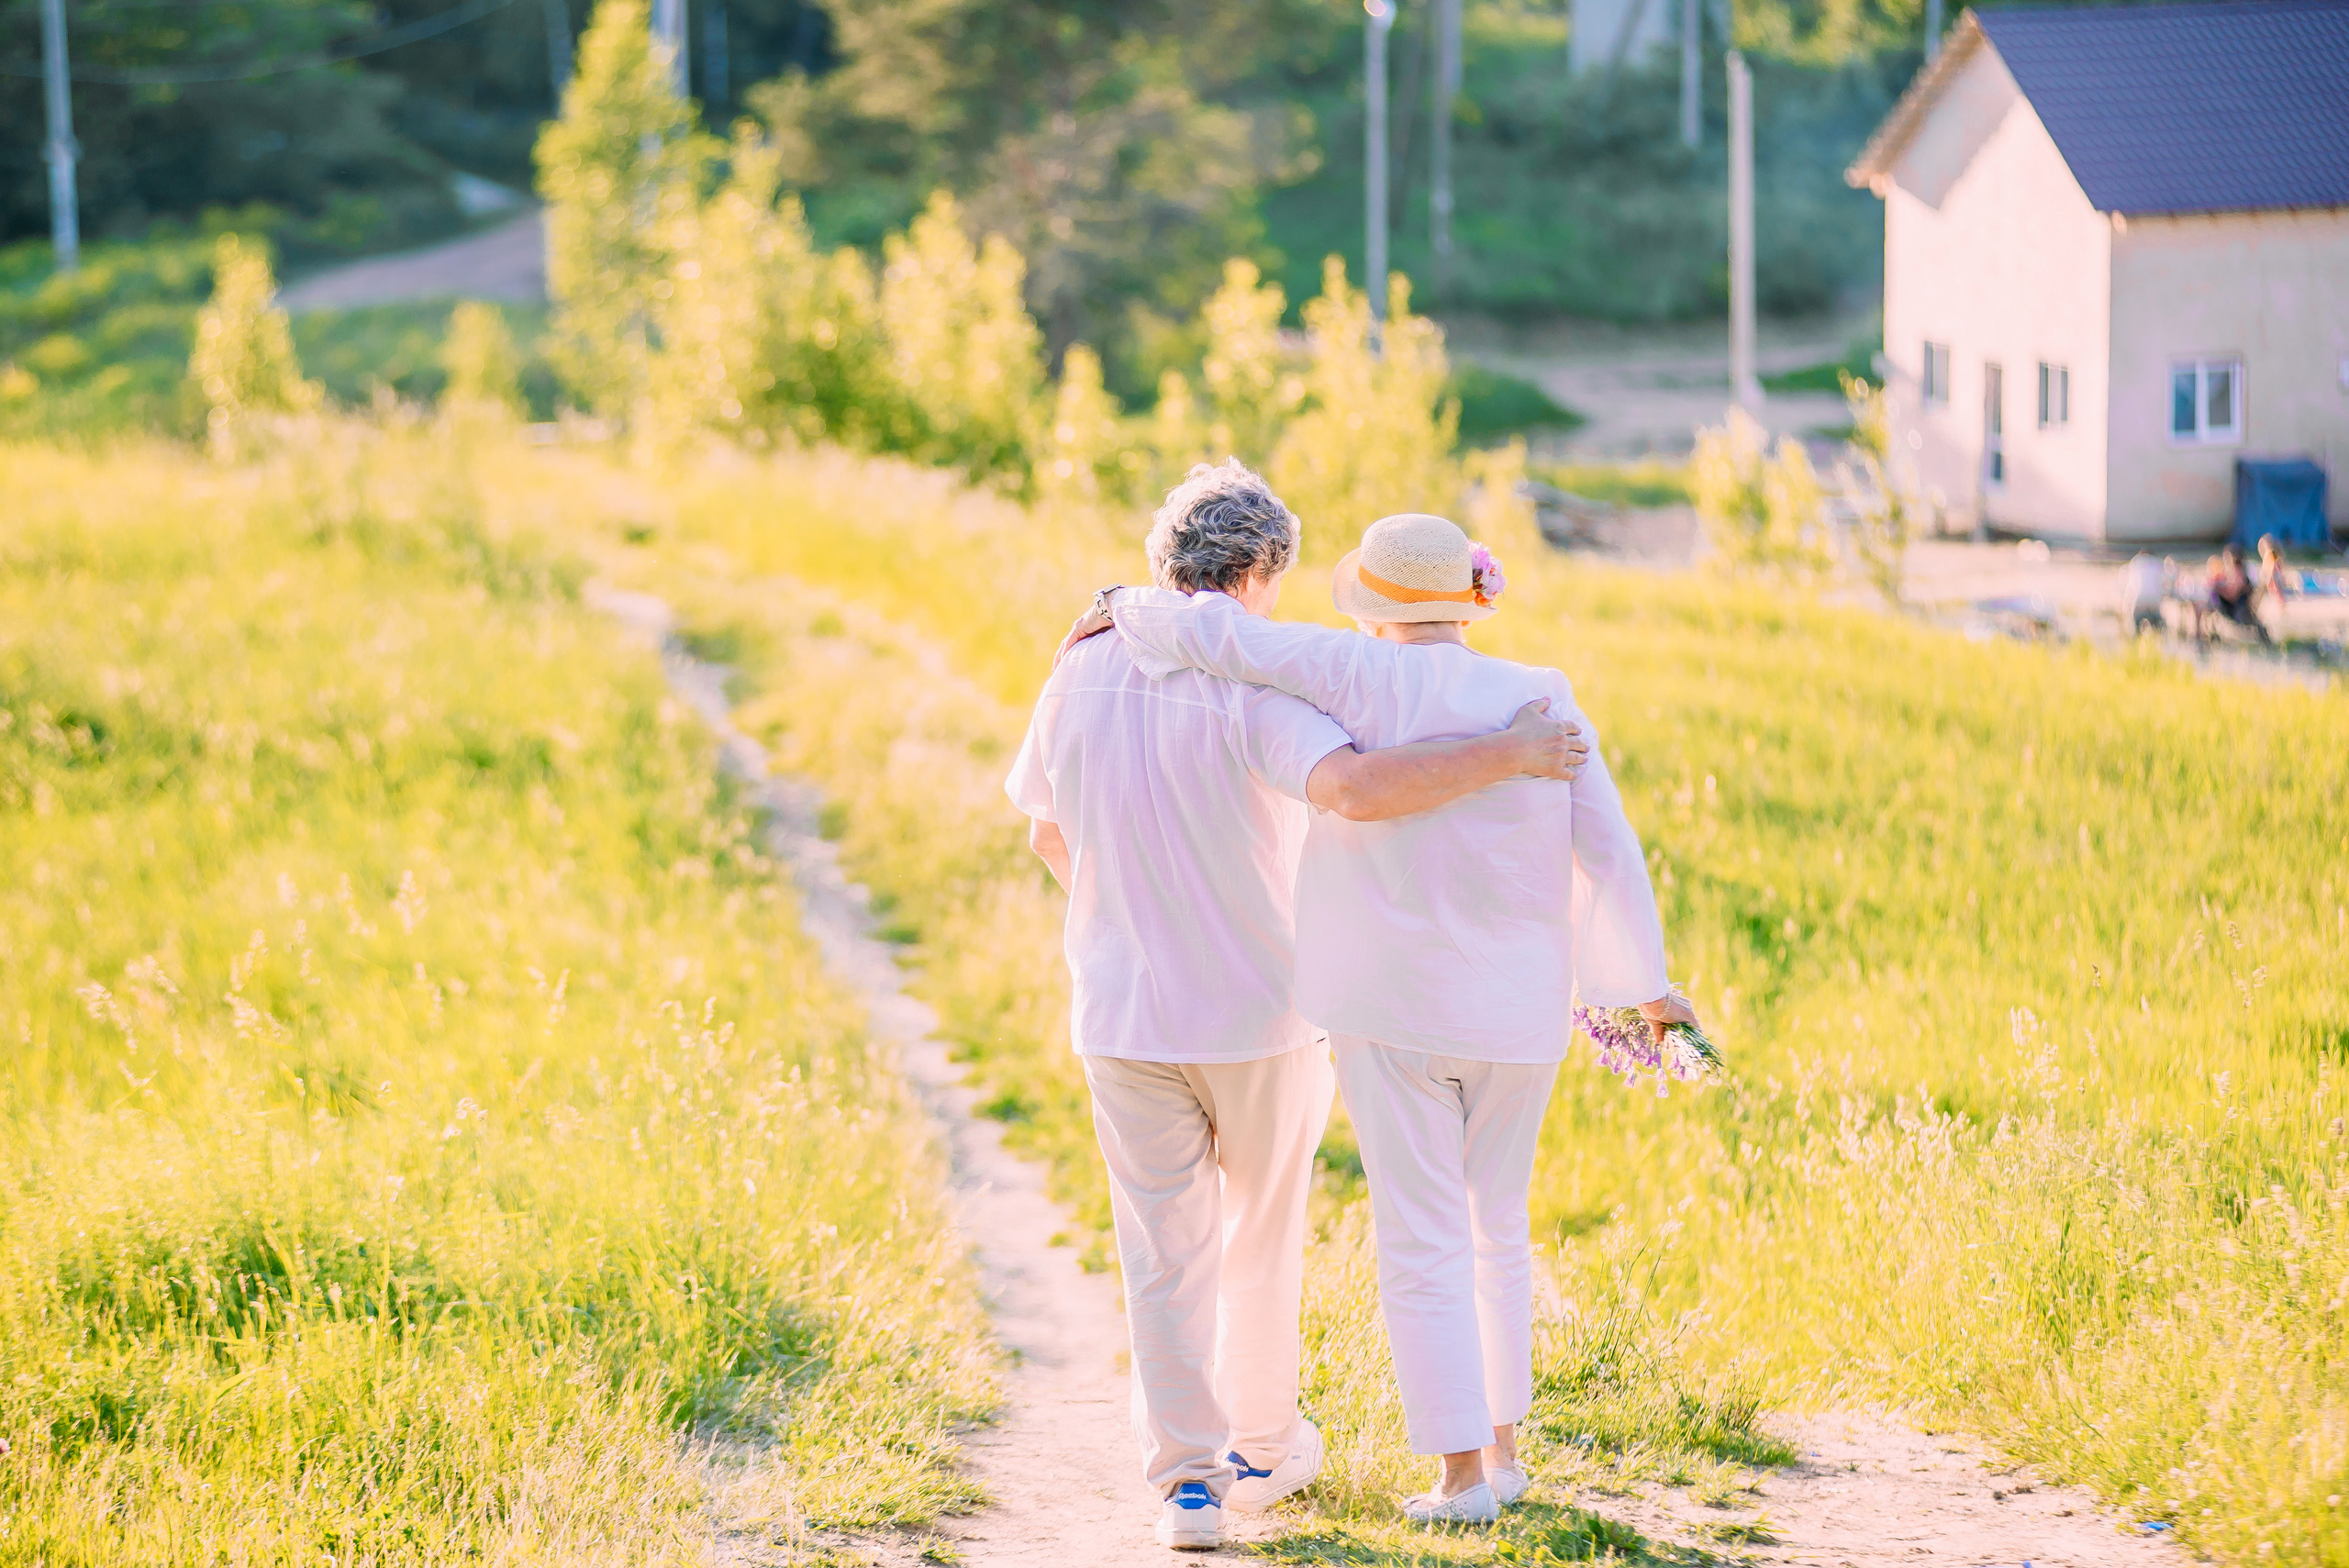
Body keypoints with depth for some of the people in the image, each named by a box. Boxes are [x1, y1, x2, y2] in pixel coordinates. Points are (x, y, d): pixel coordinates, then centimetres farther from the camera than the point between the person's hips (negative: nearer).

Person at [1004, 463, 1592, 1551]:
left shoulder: (1080, 677, -1)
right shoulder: (1253, 688, -18)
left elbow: (1048, 832, 12)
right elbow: (1355, 788, -36)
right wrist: (1507, 754, -26)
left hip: (1122, 1010, 3)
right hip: (1257, 1012, -3)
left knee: (1165, 1252, 7)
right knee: (1261, 1235, 18)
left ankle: (1189, 1478, 2)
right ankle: (1261, 1447, 31)